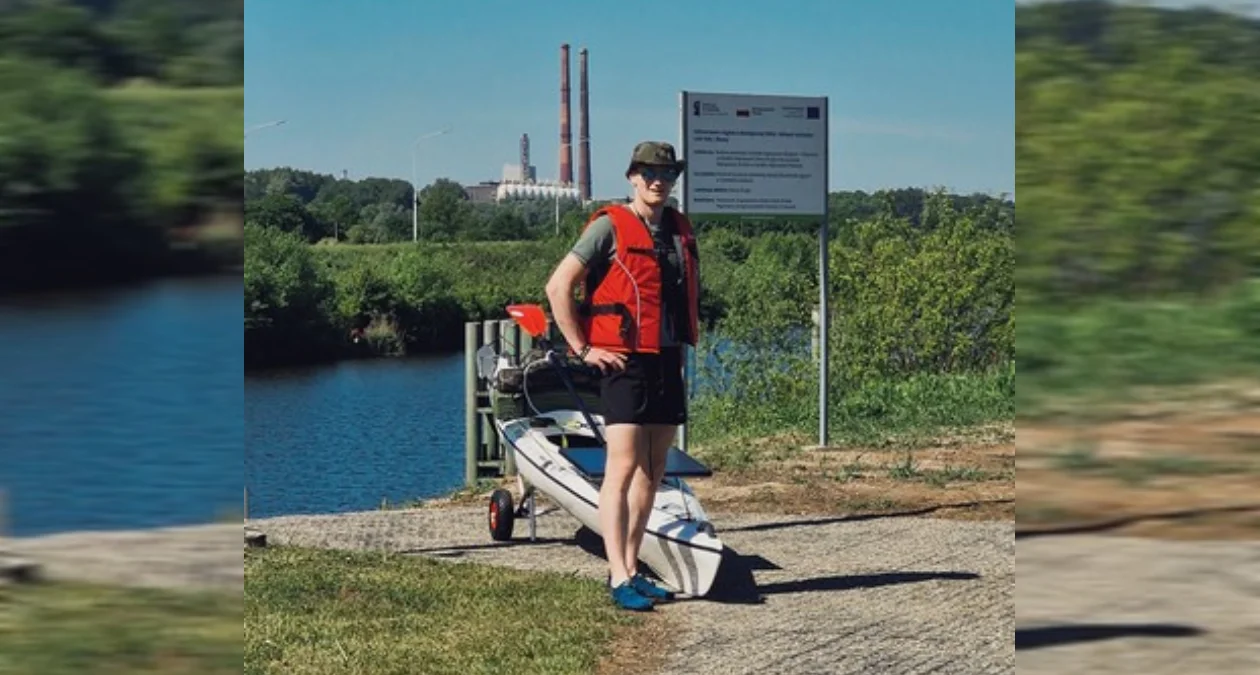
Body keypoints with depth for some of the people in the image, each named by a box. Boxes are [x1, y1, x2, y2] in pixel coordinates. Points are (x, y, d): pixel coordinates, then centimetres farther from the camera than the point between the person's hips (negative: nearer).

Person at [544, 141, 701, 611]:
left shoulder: (681, 230, 14)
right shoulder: (609, 226, -7)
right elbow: (558, 287, -11)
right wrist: (583, 349, -12)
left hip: (668, 365, 7)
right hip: (624, 364, -7)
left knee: (652, 475, 9)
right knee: (622, 470, -12)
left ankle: (630, 569, 17)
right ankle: (619, 579, -14)